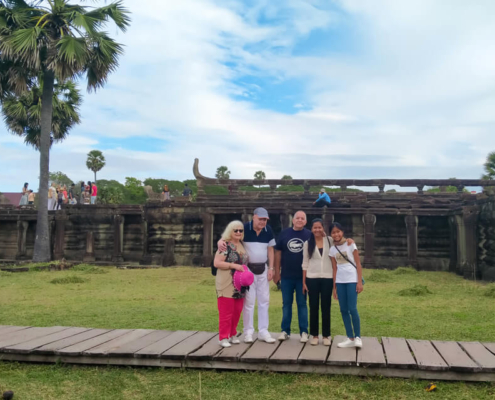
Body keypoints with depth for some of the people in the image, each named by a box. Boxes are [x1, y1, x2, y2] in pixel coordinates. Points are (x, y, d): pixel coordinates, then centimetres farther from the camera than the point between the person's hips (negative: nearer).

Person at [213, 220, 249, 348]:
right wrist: (233, 265, -22)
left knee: (237, 311, 12)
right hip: (227, 285, -7)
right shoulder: (225, 245, -10)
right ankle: (223, 337, 6)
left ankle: (232, 335, 25)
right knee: (226, 312, -3)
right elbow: (216, 263, -16)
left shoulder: (242, 245, 12)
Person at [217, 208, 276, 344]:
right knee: (249, 300, 0)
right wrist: (221, 241, -37)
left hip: (263, 269, 4)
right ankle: (248, 331, 10)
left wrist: (271, 268, 2)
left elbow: (270, 250, 6)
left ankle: (263, 331, 16)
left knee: (264, 300, 7)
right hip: (248, 268, -4)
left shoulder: (268, 230, -1)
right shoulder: (244, 228, -12)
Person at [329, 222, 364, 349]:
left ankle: (357, 337, 3)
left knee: (352, 309, -9)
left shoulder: (350, 245, -3)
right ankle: (350, 338, 11)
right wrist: (334, 287, 6)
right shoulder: (332, 249, 7)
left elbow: (358, 264, -3)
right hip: (340, 281, 4)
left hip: (352, 280, -4)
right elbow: (335, 269, 9)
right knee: (344, 310, 4)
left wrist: (359, 282, -10)